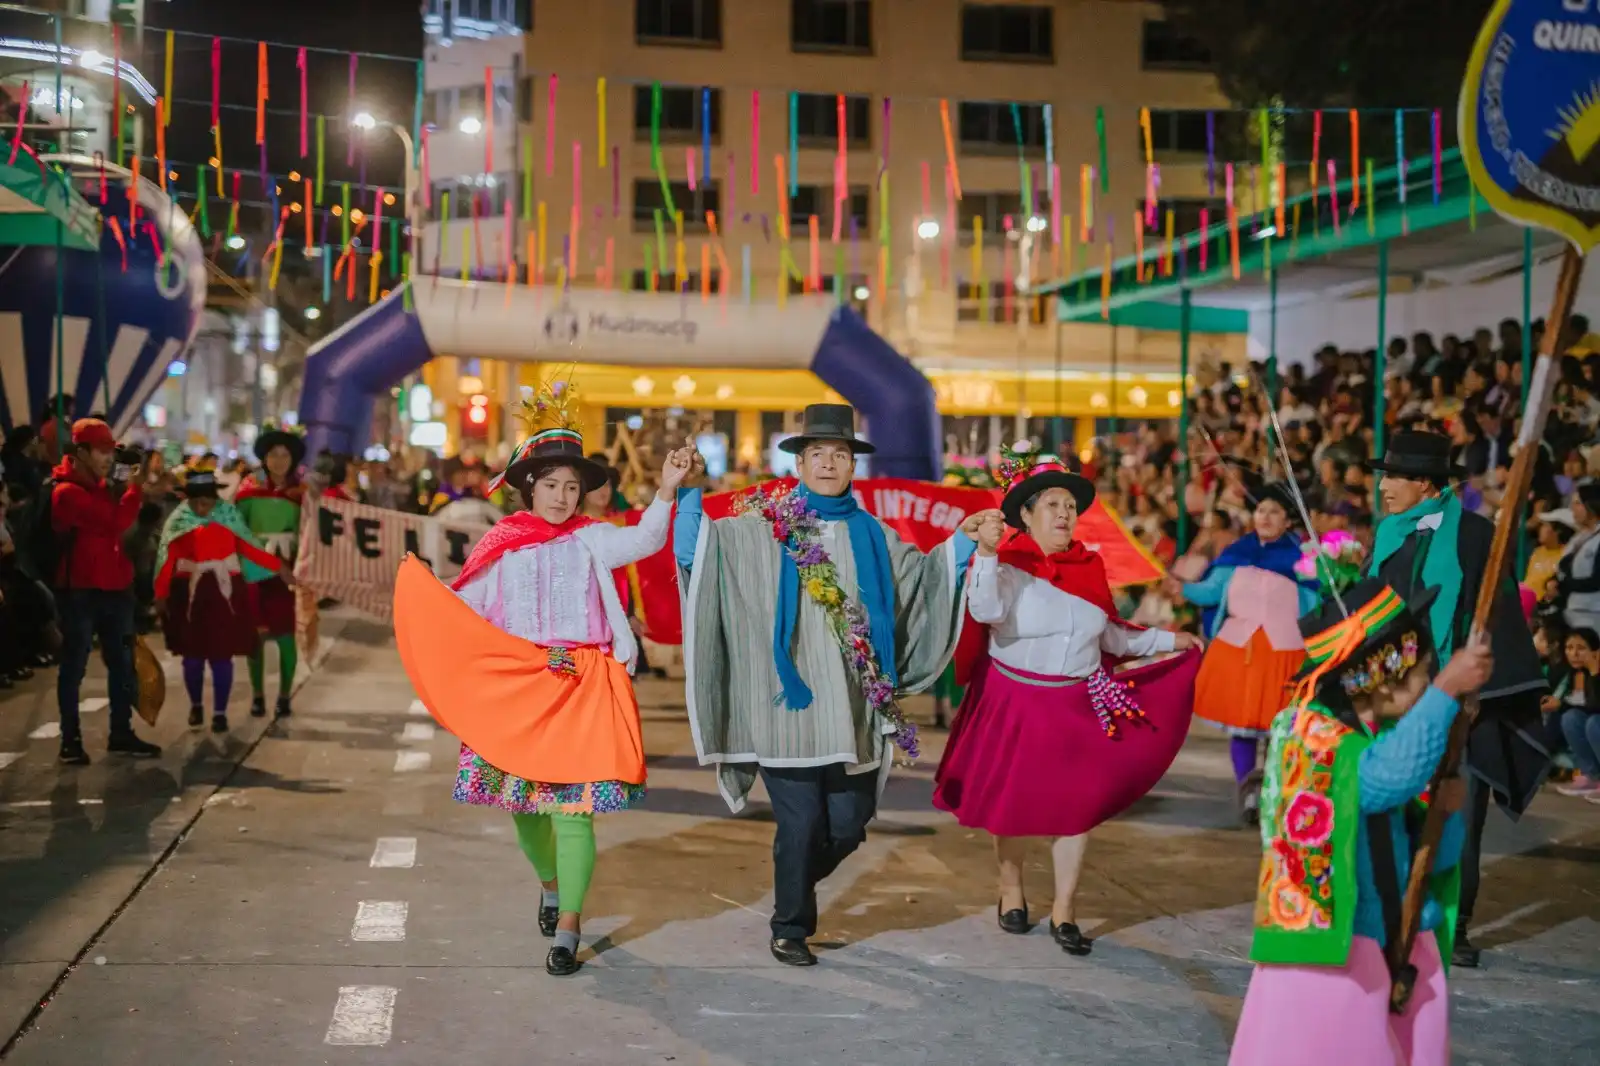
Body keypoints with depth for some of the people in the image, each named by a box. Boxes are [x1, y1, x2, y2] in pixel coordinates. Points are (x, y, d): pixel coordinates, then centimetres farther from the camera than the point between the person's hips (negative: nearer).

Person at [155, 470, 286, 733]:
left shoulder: (229, 514, -1)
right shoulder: (179, 519, -2)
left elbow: (249, 547, -1)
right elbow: (167, 557, -7)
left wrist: (279, 567, -7)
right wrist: (160, 594, -13)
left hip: (225, 593, 0)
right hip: (189, 594, 1)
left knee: (221, 655, 1)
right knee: (192, 655, 10)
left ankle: (220, 712, 10)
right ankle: (195, 705, 31)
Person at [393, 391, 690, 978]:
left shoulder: (591, 540, 3)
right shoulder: (502, 545, 8)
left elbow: (643, 540, -16)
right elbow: (464, 607, 12)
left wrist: (666, 492, -31)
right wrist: (420, 590, -4)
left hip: (581, 685, -3)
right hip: (514, 686, 3)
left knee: (573, 803, -9)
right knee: (522, 797, 11)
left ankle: (567, 927, 0)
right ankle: (551, 883, 41)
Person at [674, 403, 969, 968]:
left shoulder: (872, 535, 12)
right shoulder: (761, 528, 0)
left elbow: (923, 576, 20)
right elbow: (692, 551, -5)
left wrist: (963, 542, 6)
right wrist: (689, 491, -18)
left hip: (851, 708, 4)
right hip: (788, 703, -4)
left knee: (849, 824, 8)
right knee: (801, 822, -2)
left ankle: (796, 884, 39)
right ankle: (790, 927, 20)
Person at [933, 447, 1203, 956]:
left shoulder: (1089, 567, 6)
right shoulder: (1005, 563, -11)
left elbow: (1108, 635, 17)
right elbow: (986, 611, -31)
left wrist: (1167, 640, 17)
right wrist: (986, 551, -41)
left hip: (1078, 705, 4)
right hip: (1014, 703, -4)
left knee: (1077, 804, 2)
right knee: (1014, 803, 9)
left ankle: (1064, 911, 14)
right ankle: (1011, 889, 33)